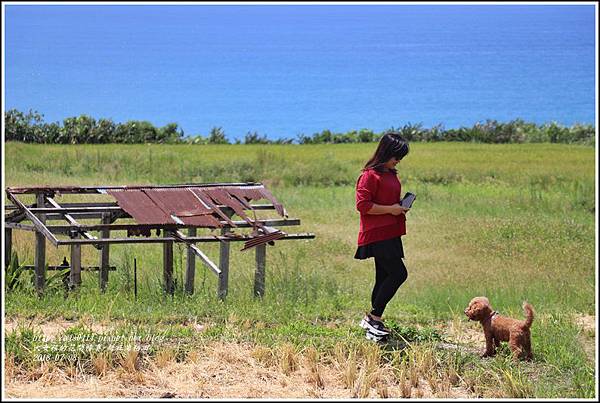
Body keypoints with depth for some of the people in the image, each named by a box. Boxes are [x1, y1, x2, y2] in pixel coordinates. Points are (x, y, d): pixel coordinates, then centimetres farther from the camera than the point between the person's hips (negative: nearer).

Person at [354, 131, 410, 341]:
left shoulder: (391, 174, 18)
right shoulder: (370, 175, -12)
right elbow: (363, 205, -18)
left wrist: (400, 206, 12)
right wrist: (390, 209, -17)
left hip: (390, 235, 10)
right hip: (377, 235, -10)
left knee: (384, 278, 10)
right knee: (398, 273, -15)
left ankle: (373, 322, 16)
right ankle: (374, 317, -7)